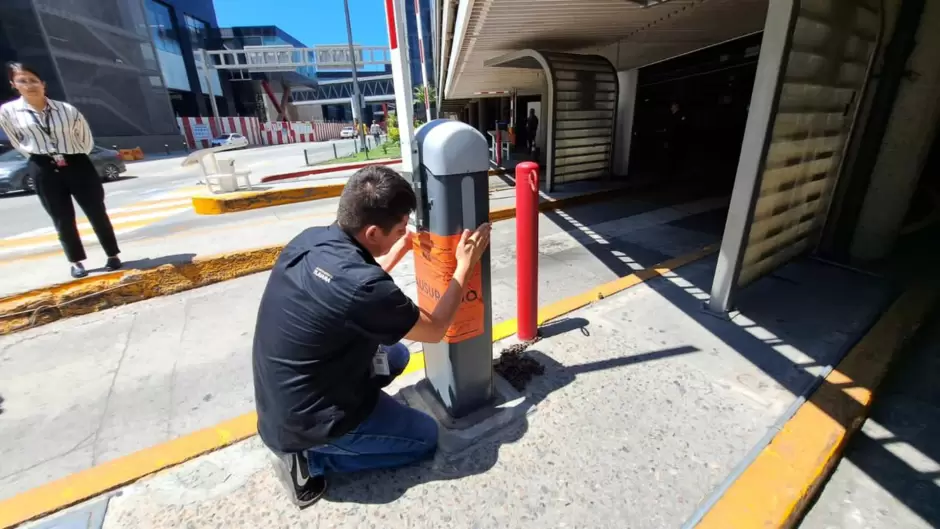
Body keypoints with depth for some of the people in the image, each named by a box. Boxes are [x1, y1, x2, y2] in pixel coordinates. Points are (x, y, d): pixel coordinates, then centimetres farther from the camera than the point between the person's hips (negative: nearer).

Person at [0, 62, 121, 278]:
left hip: (78, 165, 0)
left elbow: (86, 138, 11)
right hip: (44, 170, 0)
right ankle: (76, 262, 16)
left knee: (97, 212, 3)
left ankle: (112, 255, 15)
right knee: (62, 219, 5)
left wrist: (73, 156, 6)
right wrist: (43, 157, 5)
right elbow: (17, 142, 11)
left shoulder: (67, 109, 1)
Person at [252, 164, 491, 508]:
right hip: (306, 421, -7)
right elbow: (434, 330, -17)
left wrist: (397, 253, 6)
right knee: (425, 437, 11)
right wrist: (465, 265, -9)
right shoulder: (360, 286, -34)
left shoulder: (310, 240, -9)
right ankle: (310, 458, 5)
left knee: (395, 355, 22)